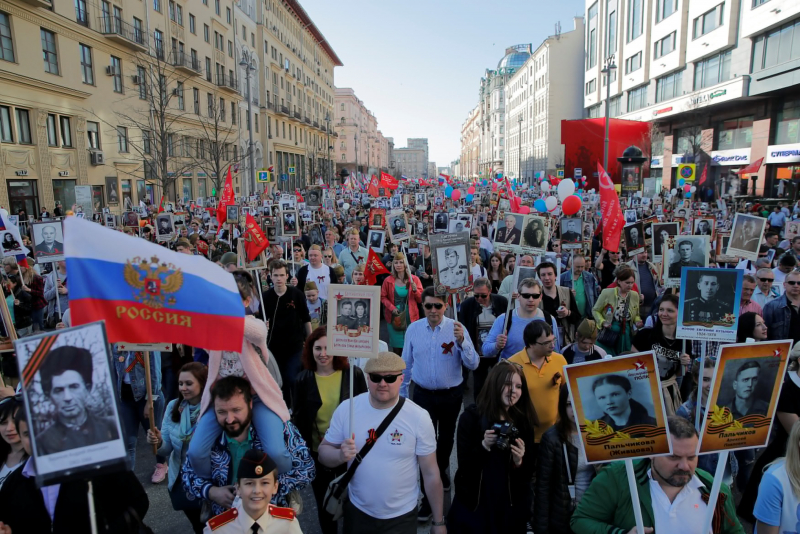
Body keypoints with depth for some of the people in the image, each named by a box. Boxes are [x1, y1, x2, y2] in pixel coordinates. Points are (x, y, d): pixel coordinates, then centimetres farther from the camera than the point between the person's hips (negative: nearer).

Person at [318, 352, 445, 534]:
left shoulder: (419, 417, -16)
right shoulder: (346, 409, -12)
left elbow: (431, 474, -8)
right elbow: (324, 451, -3)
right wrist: (340, 455, -24)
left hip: (402, 517, -2)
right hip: (357, 512, 2)